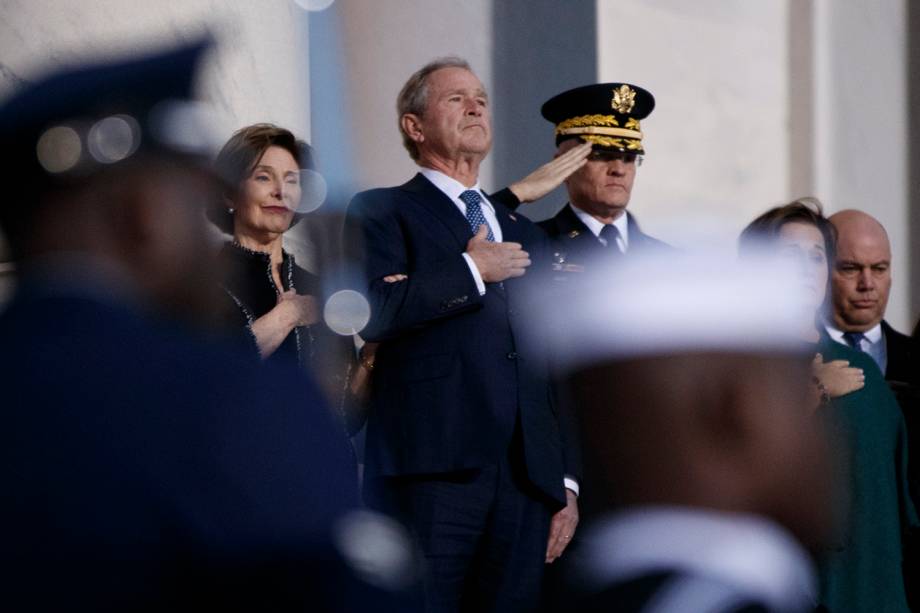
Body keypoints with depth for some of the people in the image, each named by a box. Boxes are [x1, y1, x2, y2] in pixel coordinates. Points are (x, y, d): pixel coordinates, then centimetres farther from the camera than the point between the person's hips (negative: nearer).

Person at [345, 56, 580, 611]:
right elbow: (373, 309, -14)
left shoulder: (527, 236, 26)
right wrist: (471, 270, -5)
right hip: (429, 476, -5)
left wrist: (567, 483, 17)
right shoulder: (381, 212, 7)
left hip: (527, 482, 6)